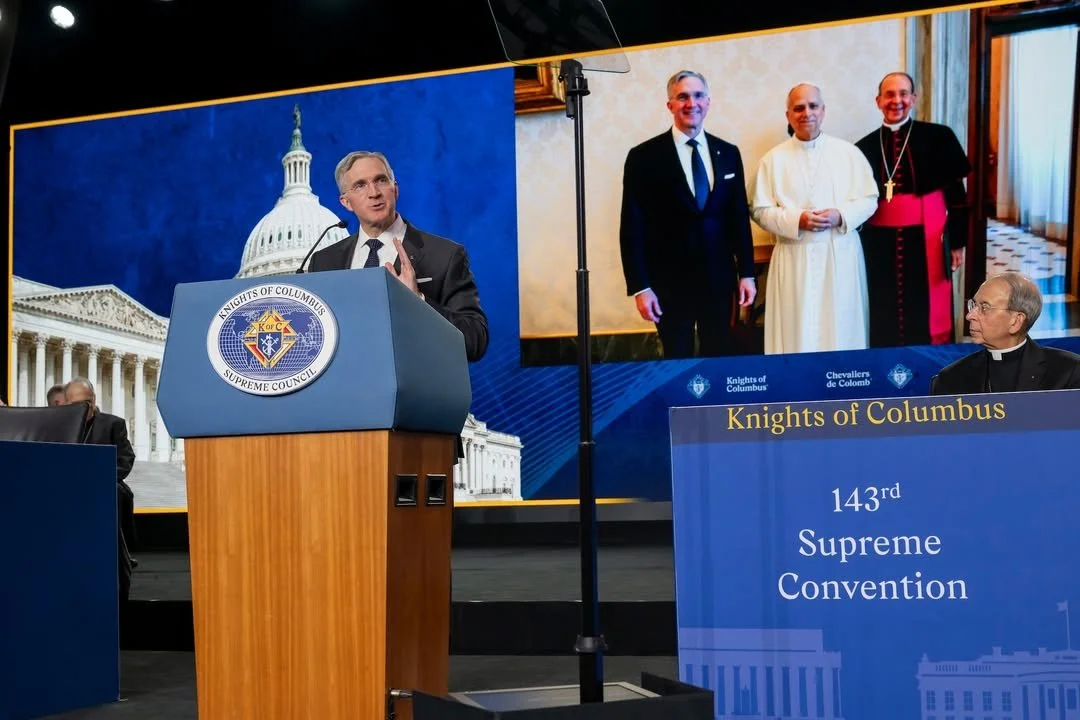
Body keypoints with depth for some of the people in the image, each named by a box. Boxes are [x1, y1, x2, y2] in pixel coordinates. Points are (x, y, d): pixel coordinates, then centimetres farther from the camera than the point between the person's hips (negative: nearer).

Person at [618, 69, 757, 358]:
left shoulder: (728, 153, 7)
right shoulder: (644, 157, -4)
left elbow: (739, 216, 11)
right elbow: (632, 227, -6)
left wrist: (746, 273, 7)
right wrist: (640, 287, -11)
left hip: (719, 278, 3)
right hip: (669, 281, -3)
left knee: (720, 358, 9)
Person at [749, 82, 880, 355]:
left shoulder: (848, 152, 6)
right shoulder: (773, 159, 3)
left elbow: (869, 199, 6)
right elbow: (760, 210, 1)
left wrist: (841, 216, -13)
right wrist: (796, 220, -15)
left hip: (841, 254, 1)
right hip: (794, 257, -1)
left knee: (842, 330, 4)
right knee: (797, 333, 0)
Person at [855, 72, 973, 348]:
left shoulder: (938, 138, 0)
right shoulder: (865, 147, 7)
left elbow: (956, 195, 1)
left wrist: (957, 242, -3)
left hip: (926, 241, -2)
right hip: (879, 244, 2)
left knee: (928, 318, 2)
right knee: (884, 323, 6)